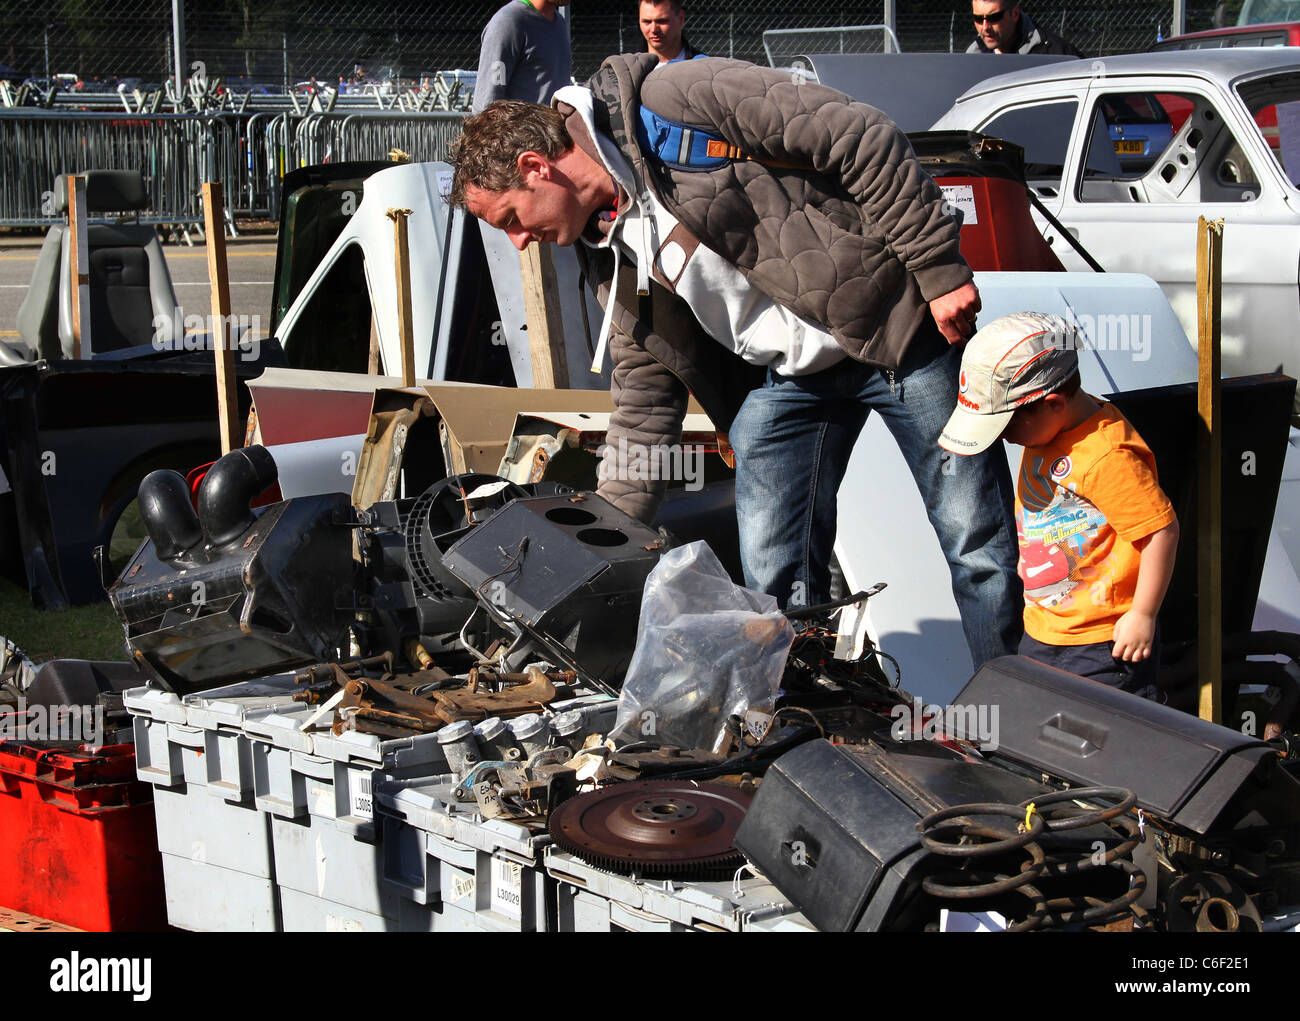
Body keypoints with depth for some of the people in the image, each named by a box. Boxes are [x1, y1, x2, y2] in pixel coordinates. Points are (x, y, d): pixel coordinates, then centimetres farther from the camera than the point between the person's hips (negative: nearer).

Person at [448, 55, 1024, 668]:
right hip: (781, 377, 7)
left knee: (977, 541, -2)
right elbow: (645, 400, 12)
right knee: (774, 581, 1)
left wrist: (938, 267, -19)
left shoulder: (676, 99, -18)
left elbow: (862, 139, -20)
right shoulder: (607, 252, 6)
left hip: (899, 325, -7)